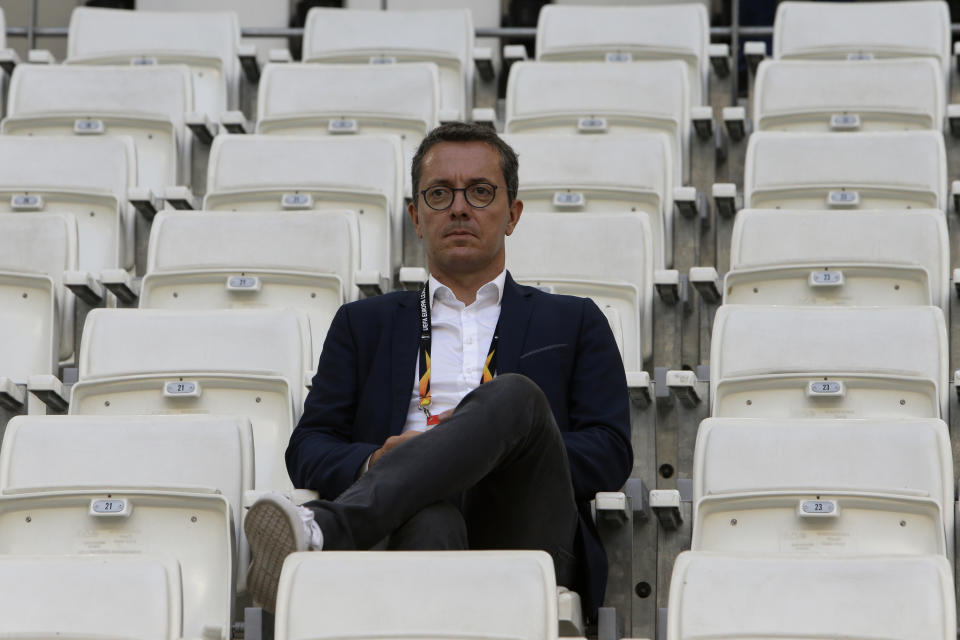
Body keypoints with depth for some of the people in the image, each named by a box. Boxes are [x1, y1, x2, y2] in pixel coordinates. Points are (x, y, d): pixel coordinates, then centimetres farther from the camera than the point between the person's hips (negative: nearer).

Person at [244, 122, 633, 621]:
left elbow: (610, 454, 14)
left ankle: (325, 530, -48)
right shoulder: (364, 323, 30)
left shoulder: (574, 322, 28)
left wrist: (498, 445, -3)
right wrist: (375, 462, -4)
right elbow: (308, 450, 20)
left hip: (521, 530, 0)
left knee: (515, 394, -32)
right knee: (427, 518, -40)